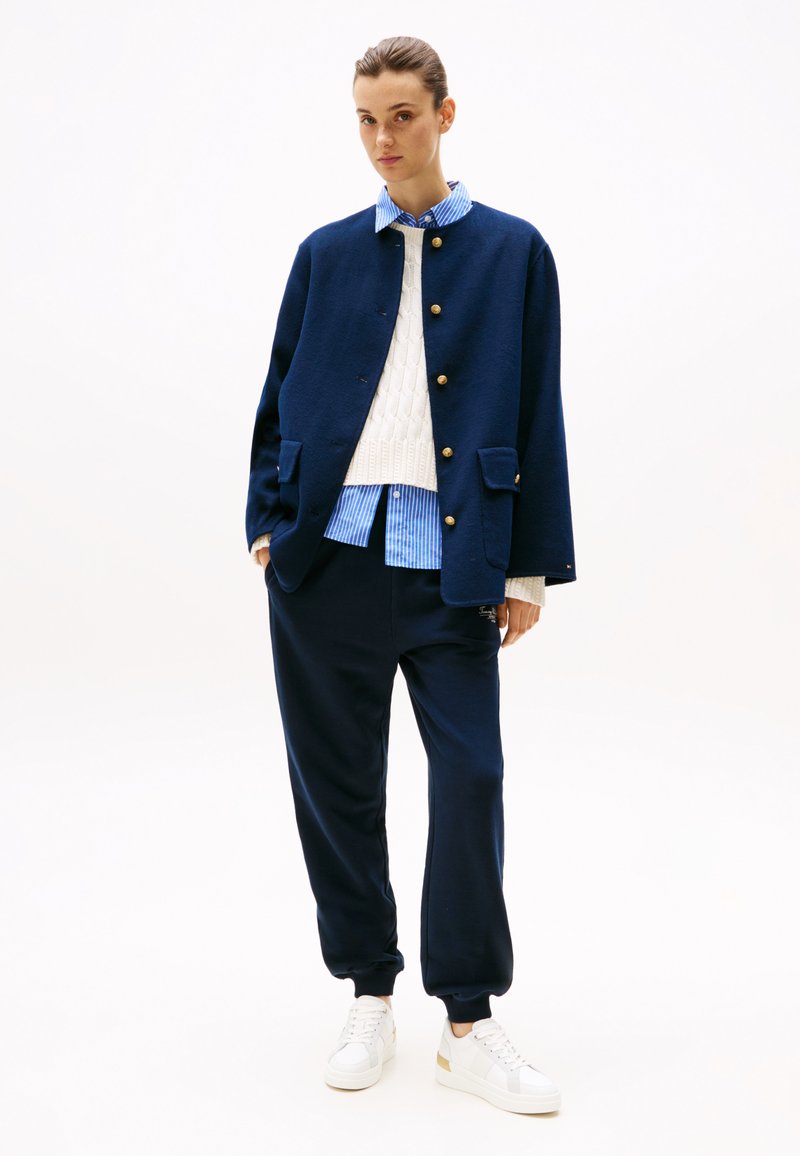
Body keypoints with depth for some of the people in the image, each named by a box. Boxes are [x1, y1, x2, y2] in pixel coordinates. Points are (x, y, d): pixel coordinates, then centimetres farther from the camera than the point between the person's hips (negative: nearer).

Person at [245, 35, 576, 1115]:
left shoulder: (513, 251, 8)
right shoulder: (326, 253, 13)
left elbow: (538, 415, 5)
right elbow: (280, 398, 15)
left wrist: (531, 566, 0)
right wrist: (270, 521, 4)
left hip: (451, 560, -2)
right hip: (329, 552, 2)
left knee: (470, 781, -3)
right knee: (336, 783, 7)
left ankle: (470, 1025, 11)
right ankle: (370, 995, 23)